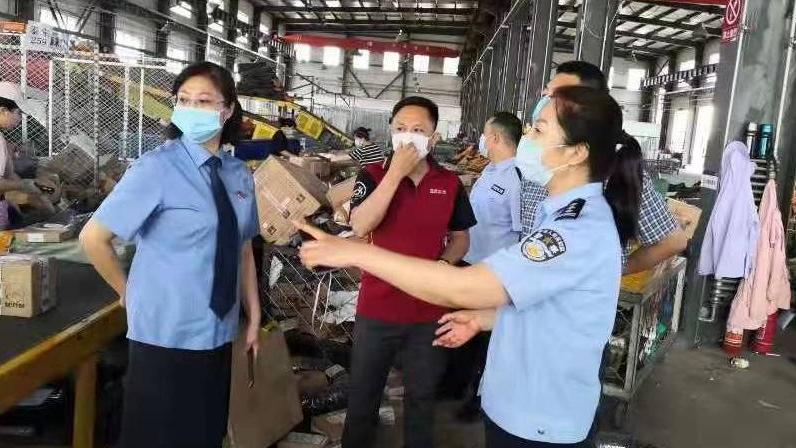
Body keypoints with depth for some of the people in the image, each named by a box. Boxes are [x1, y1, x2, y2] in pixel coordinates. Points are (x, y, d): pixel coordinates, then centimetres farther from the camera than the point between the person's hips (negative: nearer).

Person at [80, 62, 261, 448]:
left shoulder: (239, 174, 3)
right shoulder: (157, 167, -15)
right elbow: (93, 238, -13)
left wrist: (254, 319, 10)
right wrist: (129, 293, -2)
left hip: (219, 335, 5)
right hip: (167, 336, -5)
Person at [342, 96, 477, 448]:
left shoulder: (450, 183, -1)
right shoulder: (373, 175, -6)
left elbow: (461, 238, 9)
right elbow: (360, 226, -23)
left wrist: (443, 263, -12)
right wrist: (396, 172, -25)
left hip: (430, 310, 1)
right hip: (377, 307, -1)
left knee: (422, 395, 20)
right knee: (363, 393, 17)